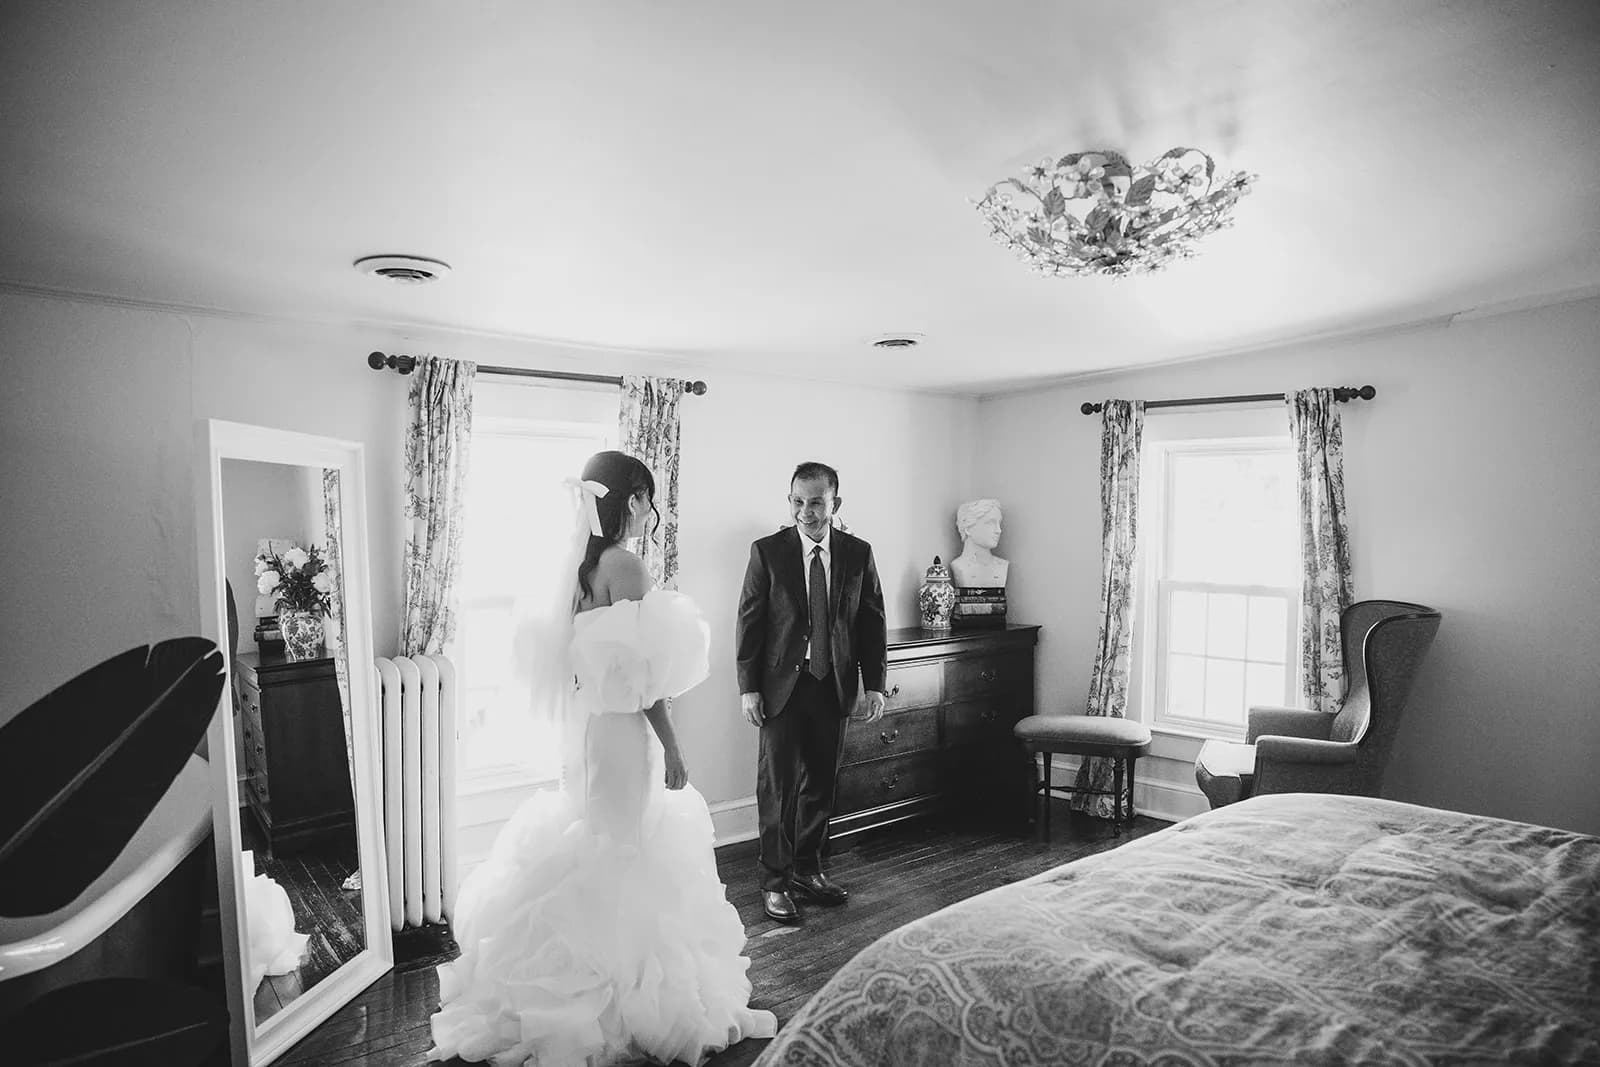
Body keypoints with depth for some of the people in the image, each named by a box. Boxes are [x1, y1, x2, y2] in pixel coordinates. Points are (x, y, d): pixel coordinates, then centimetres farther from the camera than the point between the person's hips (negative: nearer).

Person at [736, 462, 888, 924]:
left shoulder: (858, 553, 2)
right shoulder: (767, 552, -4)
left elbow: (872, 622, 6)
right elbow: (750, 622, -4)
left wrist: (874, 685, 2)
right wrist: (748, 688, -7)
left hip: (834, 687, 3)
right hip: (782, 685, -2)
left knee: (820, 784, 13)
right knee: (777, 787, 2)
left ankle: (807, 869, 30)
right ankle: (775, 882, 15)